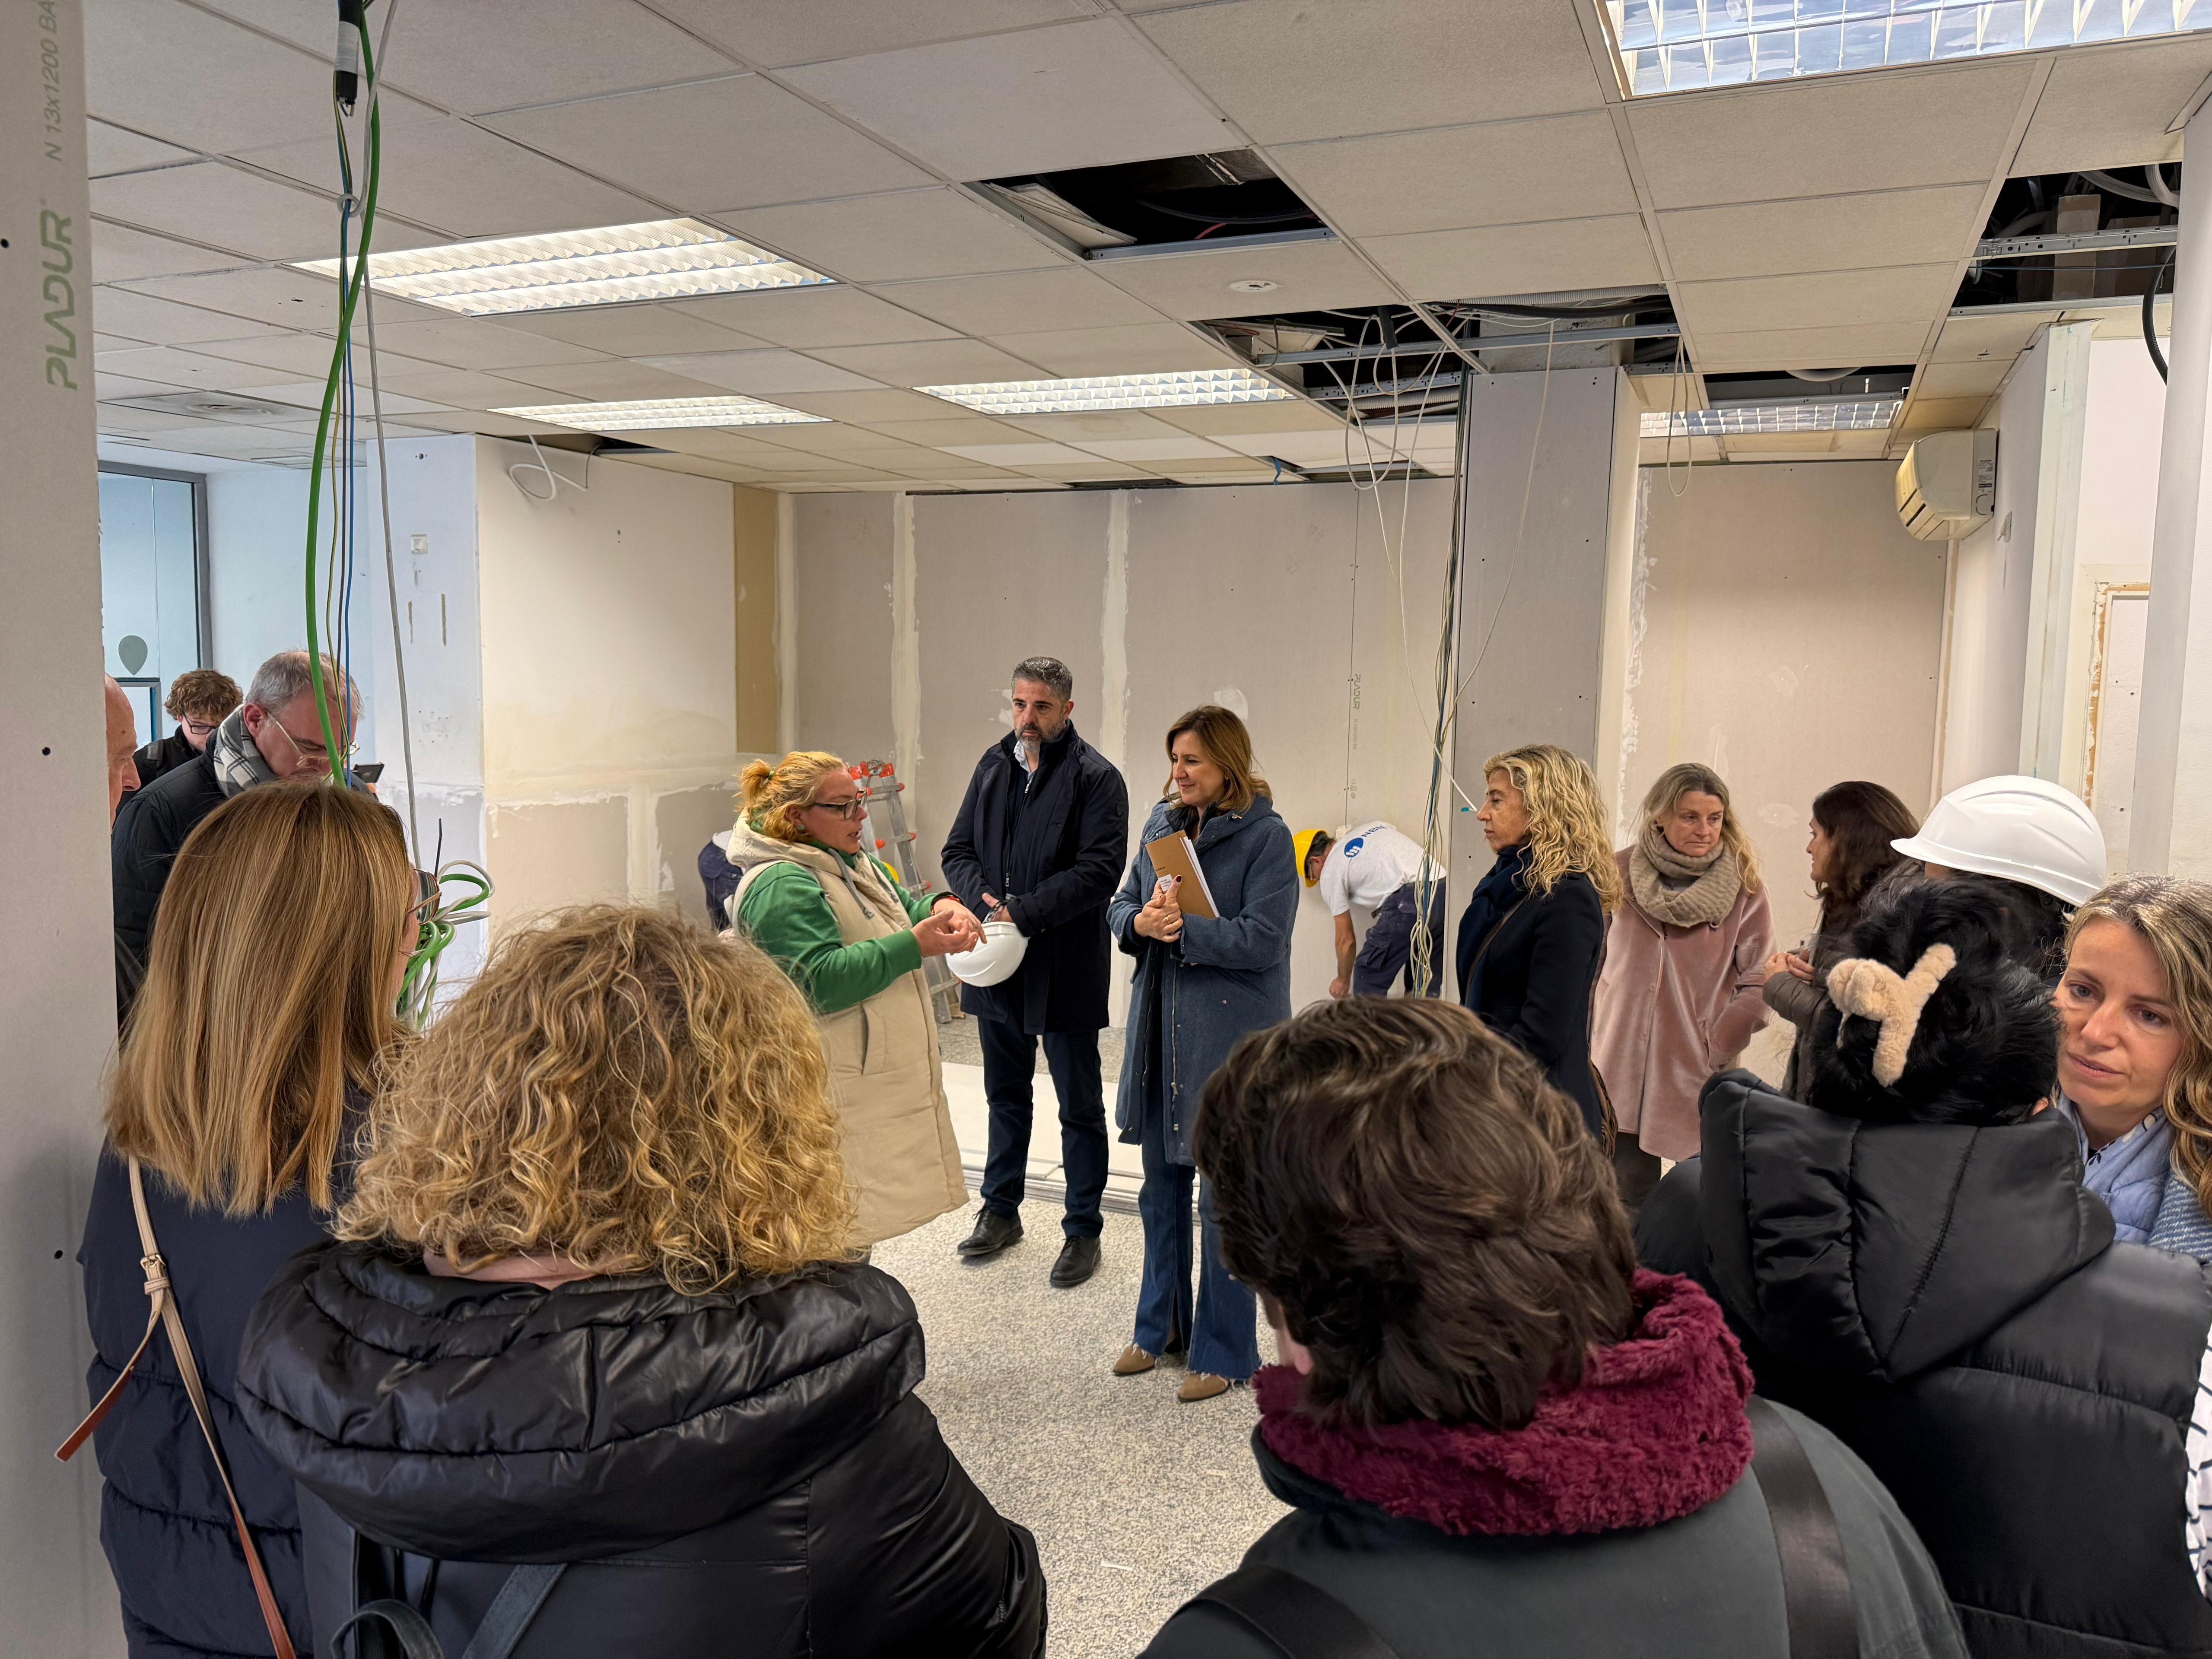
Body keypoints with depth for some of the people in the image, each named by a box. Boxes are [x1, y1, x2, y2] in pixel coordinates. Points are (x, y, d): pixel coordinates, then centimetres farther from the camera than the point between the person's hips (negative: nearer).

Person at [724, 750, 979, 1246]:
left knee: (861, 1223, 19)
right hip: (836, 1089, -10)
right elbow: (824, 981, -26)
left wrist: (941, 907, 0)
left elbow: (904, 911, 23)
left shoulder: (855, 862, 14)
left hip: (878, 1080, 10)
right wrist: (914, 946, -25)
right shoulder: (781, 884, -18)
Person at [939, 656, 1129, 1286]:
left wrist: (1022, 914, -22)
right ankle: (1001, 1210, 35)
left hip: (1066, 967, -6)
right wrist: (985, 904, -12)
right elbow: (957, 851, 7)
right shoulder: (993, 765, 8)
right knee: (1006, 1094, 20)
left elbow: (1099, 870, -18)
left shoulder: (1096, 778, -10)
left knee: (1080, 1106, 7)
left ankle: (1083, 1229, 20)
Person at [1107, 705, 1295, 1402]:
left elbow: (1261, 939, -17)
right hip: (1160, 1027, 7)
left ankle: (1224, 1351, 18)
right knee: (1161, 1185, 17)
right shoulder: (1163, 825, 9)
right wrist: (1141, 923, -11)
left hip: (1231, 1038, -6)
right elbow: (1122, 906, 11)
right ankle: (1162, 1325, 34)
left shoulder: (1266, 835, -11)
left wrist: (1183, 928, -22)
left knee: (1223, 1198, 2)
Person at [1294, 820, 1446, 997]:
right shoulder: (1372, 827, 29)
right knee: (1428, 985, 20)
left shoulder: (1330, 872, 9)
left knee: (1368, 981, 7)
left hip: (1408, 902, -8)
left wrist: (1343, 981, 26)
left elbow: (1346, 939, 13)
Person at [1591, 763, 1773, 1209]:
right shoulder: (1621, 874, 3)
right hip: (1623, 1069, 1)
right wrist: (1584, 1051, 7)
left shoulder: (1742, 887, -1)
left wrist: (1717, 1049, -7)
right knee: (1629, 1195, 6)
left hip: (1700, 1075, -1)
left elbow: (1759, 980, -1)